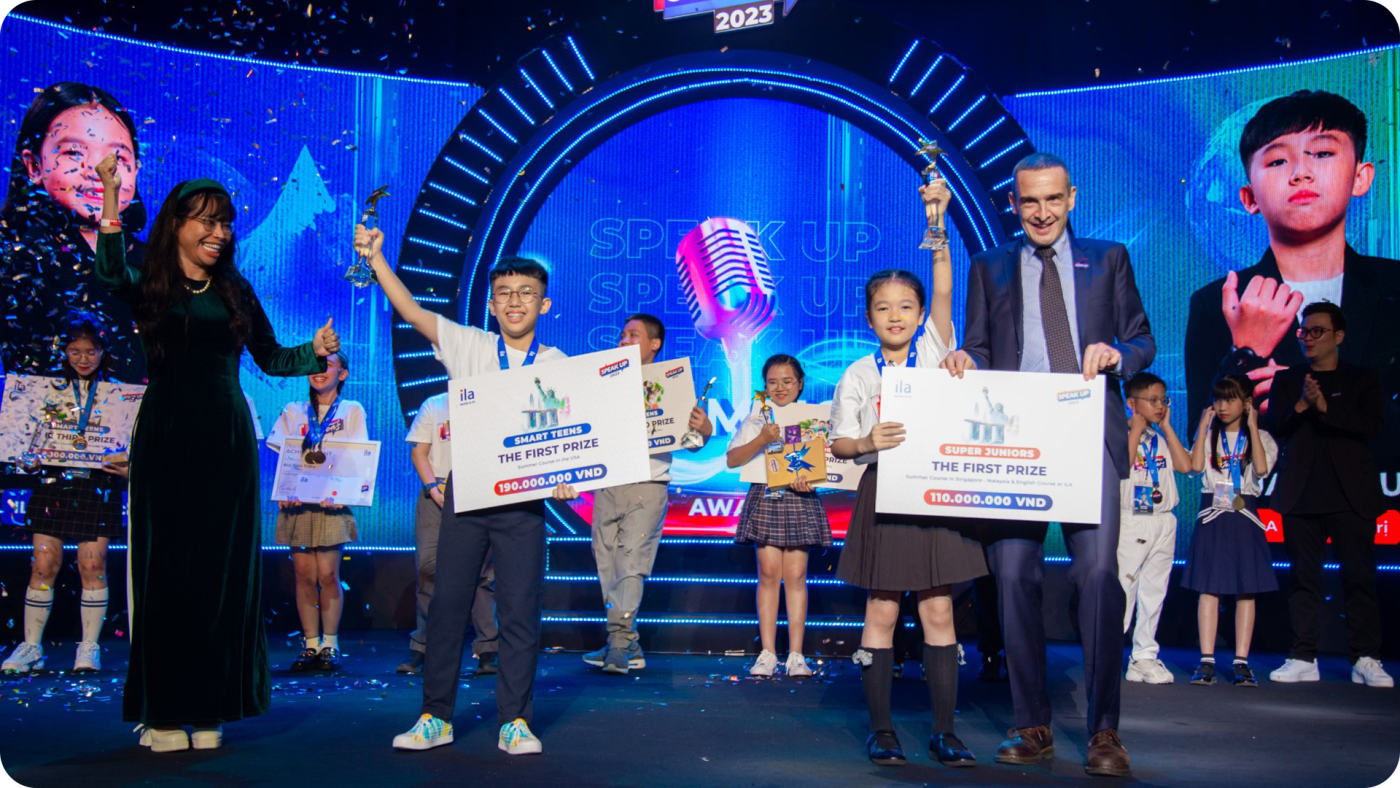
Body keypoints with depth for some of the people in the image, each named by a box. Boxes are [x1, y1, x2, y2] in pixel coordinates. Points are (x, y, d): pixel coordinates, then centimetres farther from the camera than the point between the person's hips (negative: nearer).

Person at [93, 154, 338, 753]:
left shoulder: (235, 292, 12)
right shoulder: (149, 287, 3)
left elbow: (270, 358, 17)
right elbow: (111, 277, -21)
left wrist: (314, 352, 0)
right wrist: (111, 200, -28)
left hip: (226, 440, 3)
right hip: (164, 439, -2)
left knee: (222, 571, 4)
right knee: (164, 568, 0)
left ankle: (209, 709, 13)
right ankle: (163, 712, 8)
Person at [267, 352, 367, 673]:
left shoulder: (352, 411, 11)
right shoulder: (293, 411, 17)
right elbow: (281, 456, 8)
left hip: (332, 500, -2)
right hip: (296, 500, 2)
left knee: (327, 574, -8)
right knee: (304, 574, -1)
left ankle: (330, 644, 1)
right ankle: (311, 644, 5)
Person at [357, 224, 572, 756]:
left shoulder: (558, 365, 6)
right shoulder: (470, 347, 6)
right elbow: (411, 312, -3)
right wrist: (375, 258, -14)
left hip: (524, 493, -1)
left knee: (520, 607, 0)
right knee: (447, 600, 3)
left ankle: (515, 721, 11)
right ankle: (436, 717, 16)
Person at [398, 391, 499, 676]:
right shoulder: (433, 405, 15)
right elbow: (418, 451, 10)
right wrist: (434, 489, -5)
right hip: (438, 494, 1)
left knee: (483, 571, -5)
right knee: (428, 564, -5)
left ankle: (487, 651, 0)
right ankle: (421, 647, 5)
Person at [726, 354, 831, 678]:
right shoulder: (756, 419, 6)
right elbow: (732, 459, -4)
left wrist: (809, 479, -13)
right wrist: (762, 439, -20)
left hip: (800, 499, 0)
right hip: (765, 496, 0)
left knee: (796, 575, -1)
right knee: (769, 573, -2)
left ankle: (796, 655, 5)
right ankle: (767, 653, 4)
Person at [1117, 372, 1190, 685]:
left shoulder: (1164, 437, 15)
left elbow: (1185, 465, 0)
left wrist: (1166, 426, 2)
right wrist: (1137, 427, -10)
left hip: (1163, 521, 6)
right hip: (1130, 521, -6)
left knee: (1154, 591, 8)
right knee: (1122, 588, -8)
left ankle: (1145, 657, 14)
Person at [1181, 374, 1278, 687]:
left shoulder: (1260, 437, 7)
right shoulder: (1208, 434, 9)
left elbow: (1261, 468, -13)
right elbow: (1196, 465, -9)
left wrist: (1252, 427, -10)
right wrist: (1204, 426, -5)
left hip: (1244, 519, 0)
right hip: (1212, 517, 0)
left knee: (1246, 590, 0)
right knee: (1208, 588, -2)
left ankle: (1241, 662, 5)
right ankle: (1207, 661, 0)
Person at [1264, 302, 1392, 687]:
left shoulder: (1363, 379, 10)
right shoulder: (1286, 380, 14)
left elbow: (1372, 425, -6)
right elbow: (1275, 426, 1)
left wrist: (1325, 407, -16)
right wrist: (1301, 405, -16)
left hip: (1351, 494, -1)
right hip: (1301, 494, 2)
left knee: (1359, 577, -3)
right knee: (1304, 578, 2)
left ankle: (1367, 661, 3)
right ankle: (1303, 659, 5)